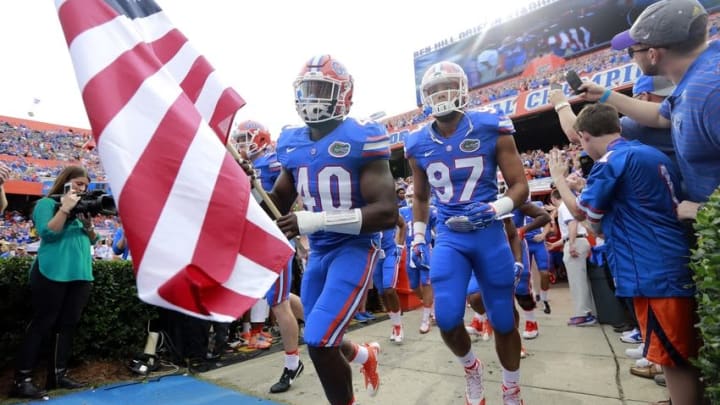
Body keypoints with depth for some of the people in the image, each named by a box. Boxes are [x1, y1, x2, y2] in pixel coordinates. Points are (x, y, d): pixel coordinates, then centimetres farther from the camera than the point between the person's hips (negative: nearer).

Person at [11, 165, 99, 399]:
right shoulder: (47, 203, 1)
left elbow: (93, 240, 14)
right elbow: (47, 233, -14)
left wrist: (88, 223, -4)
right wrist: (65, 208, -17)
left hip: (80, 274, 6)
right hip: (52, 273, -6)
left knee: (67, 324, 8)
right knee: (42, 324, -3)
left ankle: (58, 375, 16)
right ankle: (22, 379, 6)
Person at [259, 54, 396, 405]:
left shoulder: (362, 139, -14)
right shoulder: (291, 142, 5)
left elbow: (387, 214, -22)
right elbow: (279, 203, 14)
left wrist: (314, 221, -28)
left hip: (354, 249, -6)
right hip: (317, 253, 7)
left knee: (319, 344, -12)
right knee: (321, 343, 17)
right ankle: (366, 355, 51)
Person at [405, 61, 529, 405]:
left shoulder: (491, 129, -7)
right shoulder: (418, 144, 2)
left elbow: (520, 186, -5)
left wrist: (496, 208, -24)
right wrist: (417, 238, 10)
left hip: (489, 236, -1)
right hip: (448, 239, 2)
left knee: (503, 321, 10)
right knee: (447, 319, -9)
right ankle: (471, 368, 28)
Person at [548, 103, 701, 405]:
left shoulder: (612, 161, -13)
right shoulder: (654, 154, 15)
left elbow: (582, 211, -2)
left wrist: (558, 176, 9)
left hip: (654, 272, -9)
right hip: (674, 267, 9)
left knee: (674, 359, 2)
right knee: (682, 355, 19)